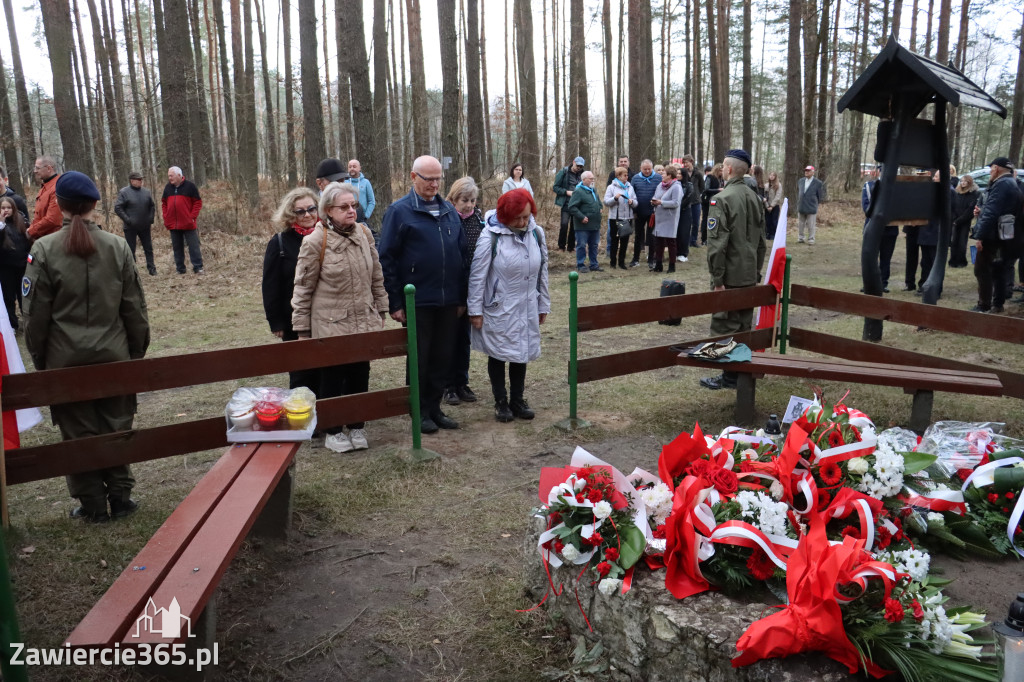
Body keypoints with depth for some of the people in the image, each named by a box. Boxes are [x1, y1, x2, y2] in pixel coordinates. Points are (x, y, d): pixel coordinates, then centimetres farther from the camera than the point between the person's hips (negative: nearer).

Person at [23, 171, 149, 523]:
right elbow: (134, 308, -1)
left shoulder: (44, 249, -9)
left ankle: (93, 505, 19)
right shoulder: (117, 246, -5)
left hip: (66, 360, -1)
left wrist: (39, 357, 8)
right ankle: (120, 497, 20)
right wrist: (137, 351, 10)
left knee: (79, 432, 10)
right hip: (113, 356, 1)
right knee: (116, 427, 13)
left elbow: (36, 313, -4)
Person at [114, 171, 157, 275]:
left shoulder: (146, 192, 6)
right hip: (131, 228, -4)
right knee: (131, 251, 3)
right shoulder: (124, 192, -7)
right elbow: (117, 208, -9)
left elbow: (152, 206, 15)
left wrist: (150, 220, 5)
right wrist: (127, 220, -16)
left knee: (148, 248, 10)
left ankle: (151, 268, 18)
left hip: (145, 227, 4)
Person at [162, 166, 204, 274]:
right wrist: (166, 217, 6)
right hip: (173, 224, 5)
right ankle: (180, 269, 15)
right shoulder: (167, 187, 10)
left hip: (188, 224, -4)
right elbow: (164, 203, 18)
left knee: (193, 246, -4)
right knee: (177, 248, 9)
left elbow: (198, 202, -3)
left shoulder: (190, 186, -3)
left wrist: (192, 217, -10)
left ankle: (198, 267, 0)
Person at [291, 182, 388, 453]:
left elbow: (376, 276, 11)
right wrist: (302, 329, -4)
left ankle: (356, 426, 29)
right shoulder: (315, 241, -11)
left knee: (360, 376, 11)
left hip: (364, 323, 4)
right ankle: (332, 431, 24)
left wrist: (380, 311, 13)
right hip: (330, 326, -4)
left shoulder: (364, 233, 3)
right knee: (332, 378, 7)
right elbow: (303, 288, -7)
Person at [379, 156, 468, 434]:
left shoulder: (449, 210, 11)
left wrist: (462, 297, 10)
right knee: (419, 358, 6)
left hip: (448, 301, 5)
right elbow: (387, 259, -7)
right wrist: (395, 303, -11)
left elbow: (463, 254, 14)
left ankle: (434, 408, 25)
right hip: (417, 301, -5)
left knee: (443, 358, 11)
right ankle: (420, 411, 20)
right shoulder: (399, 211, -5)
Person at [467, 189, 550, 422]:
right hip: (499, 309, -4)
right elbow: (478, 275, -11)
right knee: (498, 354, 9)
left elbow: (542, 271, 8)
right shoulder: (491, 235, -15)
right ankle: (501, 402, 23)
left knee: (521, 353, 14)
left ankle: (517, 399, 29)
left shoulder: (536, 233, -1)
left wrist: (543, 305, 12)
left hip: (526, 309, 4)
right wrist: (476, 310, -10)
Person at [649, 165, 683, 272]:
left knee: (670, 242, 2)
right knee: (658, 242, 9)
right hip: (659, 218, 7)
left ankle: (672, 266, 12)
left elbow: (676, 203, -19)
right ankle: (658, 265, 18)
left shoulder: (676, 187, -10)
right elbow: (655, 198, 20)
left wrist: (661, 202, -18)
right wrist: (654, 202, -4)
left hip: (670, 219, -7)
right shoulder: (660, 185, 13)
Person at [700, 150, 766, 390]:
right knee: (744, 326, 15)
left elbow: (717, 242, -20)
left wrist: (717, 278, -16)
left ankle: (729, 376, 5)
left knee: (724, 326, 1)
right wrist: (757, 270, 20)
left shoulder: (722, 199, -15)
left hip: (730, 276, -7)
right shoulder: (755, 198, 9)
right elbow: (761, 240, 15)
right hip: (750, 275, 7)